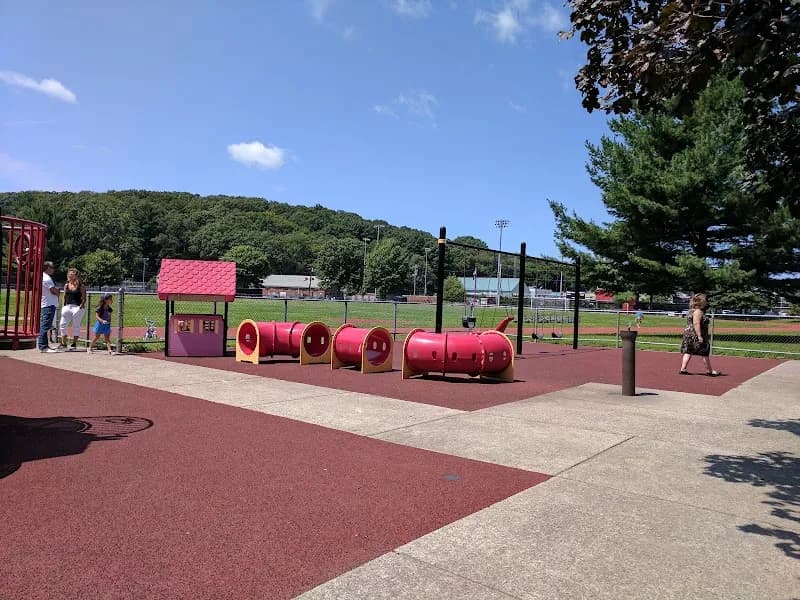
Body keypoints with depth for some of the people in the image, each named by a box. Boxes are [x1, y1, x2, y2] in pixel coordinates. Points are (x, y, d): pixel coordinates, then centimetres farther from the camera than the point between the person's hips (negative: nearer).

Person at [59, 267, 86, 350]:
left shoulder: (80, 286, -2)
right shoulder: (66, 285, 10)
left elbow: (84, 298, -3)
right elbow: (64, 297, 14)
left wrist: (81, 306, -13)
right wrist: (64, 306, 5)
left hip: (77, 307, -5)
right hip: (67, 306, 5)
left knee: (76, 326, 2)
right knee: (62, 324, 2)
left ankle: (74, 343, 10)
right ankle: (64, 343, 11)